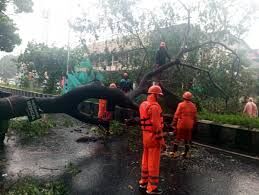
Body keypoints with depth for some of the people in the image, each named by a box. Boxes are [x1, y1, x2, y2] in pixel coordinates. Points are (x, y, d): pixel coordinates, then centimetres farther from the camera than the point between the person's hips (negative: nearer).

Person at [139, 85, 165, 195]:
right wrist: (161, 140, -17)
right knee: (153, 162, 2)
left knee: (146, 159, 19)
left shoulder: (143, 105, 8)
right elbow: (156, 125, -22)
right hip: (153, 137, -9)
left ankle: (143, 182, 33)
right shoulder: (154, 106, -21)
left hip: (145, 135, 9)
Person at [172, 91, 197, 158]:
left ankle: (175, 152, 9)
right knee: (187, 139, 14)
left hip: (181, 125, -3)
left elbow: (176, 115, -11)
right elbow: (195, 117, 9)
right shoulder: (193, 106, 4)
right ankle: (186, 153, 20)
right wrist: (193, 124, 21)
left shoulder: (181, 105, -10)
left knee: (178, 138, 6)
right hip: (189, 125, 4)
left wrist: (174, 124, -4)